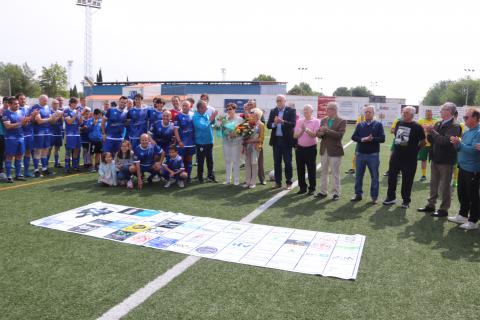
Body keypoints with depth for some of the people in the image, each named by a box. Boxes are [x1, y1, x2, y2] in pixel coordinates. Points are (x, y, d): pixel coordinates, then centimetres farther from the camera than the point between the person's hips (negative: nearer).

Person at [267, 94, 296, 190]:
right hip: (276, 140, 4)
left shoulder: (291, 111, -2)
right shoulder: (273, 111, 10)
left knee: (288, 162, 3)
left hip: (286, 140, -4)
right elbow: (268, 125, 3)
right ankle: (278, 182, 18)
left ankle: (289, 183, 11)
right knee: (277, 162, 9)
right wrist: (274, 124, -17)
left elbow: (293, 124, -14)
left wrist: (283, 122, -28)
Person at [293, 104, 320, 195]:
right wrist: (301, 130, -12)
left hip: (311, 148, -4)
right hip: (300, 148, 4)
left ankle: (312, 188, 14)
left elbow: (314, 135, -13)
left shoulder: (316, 121, -3)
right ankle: (302, 187, 20)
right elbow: (295, 135, 4)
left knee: (311, 169, 3)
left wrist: (306, 129, -20)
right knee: (300, 169, 8)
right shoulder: (299, 121, 9)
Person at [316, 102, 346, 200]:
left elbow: (340, 135, -18)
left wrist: (327, 130, -23)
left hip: (334, 150, -5)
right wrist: (320, 133, -15)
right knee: (323, 171, 11)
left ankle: (336, 193, 11)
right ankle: (323, 191, 21)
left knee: (335, 172, 2)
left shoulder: (342, 121, -7)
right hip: (324, 149, 5)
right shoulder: (323, 120, 10)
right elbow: (319, 133, 8)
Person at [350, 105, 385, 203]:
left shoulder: (378, 125, 1)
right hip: (360, 154, 3)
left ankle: (374, 197, 12)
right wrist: (362, 139, -19)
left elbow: (382, 138, -7)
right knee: (358, 175, 10)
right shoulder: (360, 125, 9)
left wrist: (372, 139, -22)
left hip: (373, 155, -2)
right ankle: (358, 194, 22)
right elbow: (353, 137, -1)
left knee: (374, 176, 3)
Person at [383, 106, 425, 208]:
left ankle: (406, 200, 19)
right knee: (391, 177, 10)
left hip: (409, 159, -5)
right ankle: (391, 197, 24)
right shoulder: (399, 123, 7)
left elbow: (423, 142, -3)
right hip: (395, 156, 5)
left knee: (407, 180, 4)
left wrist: (415, 150, 1)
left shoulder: (417, 127, -8)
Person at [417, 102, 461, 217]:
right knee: (433, 184, 16)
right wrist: (429, 133, -9)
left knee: (445, 186, 3)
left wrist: (432, 131, -23)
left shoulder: (454, 126, -14)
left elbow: (444, 141, -27)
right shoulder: (438, 124, 7)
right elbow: (431, 140, 10)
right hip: (435, 158, 7)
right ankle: (431, 205, 28)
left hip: (446, 160, -7)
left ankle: (444, 209, 13)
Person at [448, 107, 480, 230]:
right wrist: (456, 144, -5)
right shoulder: (466, 132, 11)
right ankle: (462, 215, 31)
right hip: (463, 167, 8)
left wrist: (459, 143, -23)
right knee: (462, 193, 17)